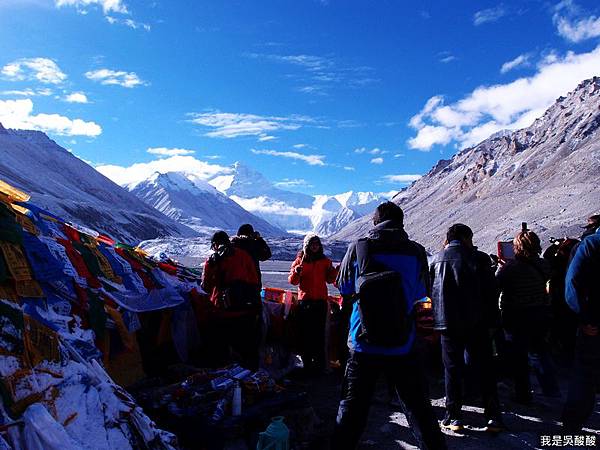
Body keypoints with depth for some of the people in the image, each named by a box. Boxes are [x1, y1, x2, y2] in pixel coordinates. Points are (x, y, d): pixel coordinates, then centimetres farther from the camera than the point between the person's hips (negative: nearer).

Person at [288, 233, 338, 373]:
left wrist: (333, 271, -7)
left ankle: (320, 361, 8)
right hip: (304, 300, 0)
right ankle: (306, 361, 12)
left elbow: (330, 280, 12)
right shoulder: (300, 260, 4)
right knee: (304, 332, 2)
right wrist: (296, 272, -20)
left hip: (320, 301, 0)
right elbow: (293, 281, 1)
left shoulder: (325, 261, 8)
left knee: (319, 332, 0)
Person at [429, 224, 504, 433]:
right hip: (476, 323, -1)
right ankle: (493, 417, 11)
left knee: (452, 369, 9)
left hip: (448, 323, 2)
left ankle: (453, 417, 11)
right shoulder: (478, 258, -2)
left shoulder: (435, 260, 6)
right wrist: (492, 322, 4)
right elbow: (491, 292, -3)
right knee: (484, 369, 9)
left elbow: (429, 292, 10)